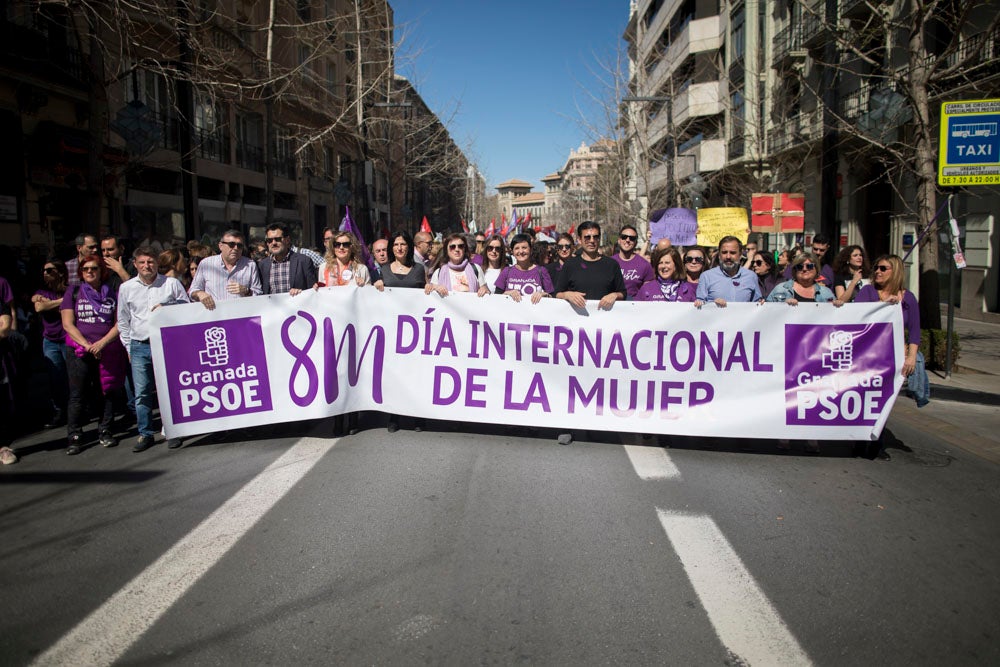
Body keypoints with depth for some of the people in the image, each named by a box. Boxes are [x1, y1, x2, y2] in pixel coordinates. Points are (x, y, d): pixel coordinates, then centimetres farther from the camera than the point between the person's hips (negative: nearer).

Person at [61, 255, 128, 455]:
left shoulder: (113, 293, 10)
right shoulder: (73, 292, 9)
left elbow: (120, 323, 3)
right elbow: (68, 324, 2)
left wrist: (102, 343, -11)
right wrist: (87, 345, -10)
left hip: (109, 351, 1)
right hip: (79, 351, -1)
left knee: (108, 392, 2)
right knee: (77, 394, -3)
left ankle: (105, 432, 13)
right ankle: (74, 437, 2)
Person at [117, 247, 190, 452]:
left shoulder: (172, 284, 4)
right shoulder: (126, 288, 10)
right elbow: (123, 321, 16)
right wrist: (129, 347, 14)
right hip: (139, 347, 2)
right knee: (141, 393, 3)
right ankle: (145, 434, 13)